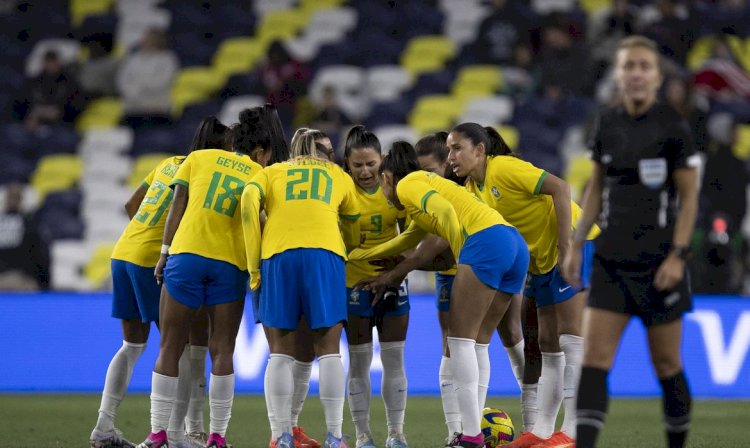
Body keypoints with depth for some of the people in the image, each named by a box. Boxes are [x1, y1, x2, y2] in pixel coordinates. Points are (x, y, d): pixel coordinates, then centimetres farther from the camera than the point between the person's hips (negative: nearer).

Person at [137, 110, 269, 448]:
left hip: (186, 253, 0)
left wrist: (165, 252, 3)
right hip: (231, 265, 0)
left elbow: (178, 204, 4)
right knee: (222, 353, 6)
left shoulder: (199, 158, 13)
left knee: (170, 350, 4)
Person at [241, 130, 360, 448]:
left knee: (281, 351, 4)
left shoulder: (272, 172, 24)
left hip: (278, 254, 0)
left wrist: (254, 266, 3)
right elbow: (353, 229, 34)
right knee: (328, 349, 2)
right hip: (325, 254, 0)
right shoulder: (339, 177, 26)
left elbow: (249, 201, 3)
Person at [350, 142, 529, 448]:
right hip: (516, 244, 9)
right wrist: (356, 255, 55)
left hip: (485, 242, -9)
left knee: (461, 340, -5)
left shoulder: (406, 184, 7)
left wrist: (462, 257, -7)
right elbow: (407, 241, 47)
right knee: (474, 342, 13)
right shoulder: (427, 184, 35)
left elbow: (444, 210, -13)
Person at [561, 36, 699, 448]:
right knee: (594, 357, -7)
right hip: (611, 260, 4)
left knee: (667, 365, 4)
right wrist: (576, 244, 10)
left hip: (659, 261, -4)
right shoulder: (607, 124, 6)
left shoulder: (672, 127, -7)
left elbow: (689, 196, -5)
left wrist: (678, 255, -12)